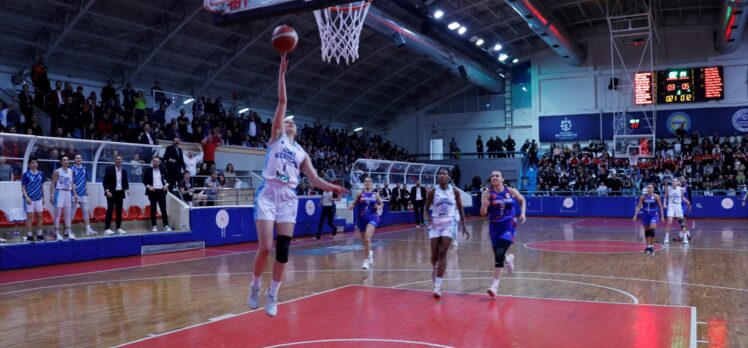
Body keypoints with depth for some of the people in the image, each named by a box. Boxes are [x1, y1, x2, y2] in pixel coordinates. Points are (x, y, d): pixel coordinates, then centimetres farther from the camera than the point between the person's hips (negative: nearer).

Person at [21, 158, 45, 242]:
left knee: (39, 216, 8)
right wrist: (26, 197, -16)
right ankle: (29, 236, 4)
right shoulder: (26, 174, -5)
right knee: (30, 217, -2)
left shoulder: (41, 174, 8)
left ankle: (39, 235, 17)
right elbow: (23, 187, -5)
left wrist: (43, 197, 14)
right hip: (30, 199, -5)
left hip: (39, 199, 5)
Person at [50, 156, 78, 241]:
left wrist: (75, 194, 11)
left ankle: (69, 232, 11)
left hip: (68, 193, 6)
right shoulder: (57, 171, -7)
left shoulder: (71, 171, 10)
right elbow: (53, 184, -8)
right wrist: (51, 195, -14)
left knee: (68, 214, 8)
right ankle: (57, 233, 0)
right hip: (59, 192, -6)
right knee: (58, 214, -2)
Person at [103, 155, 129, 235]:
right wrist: (107, 191, -18)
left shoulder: (124, 171, 10)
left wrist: (127, 189, -6)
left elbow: (126, 182, 13)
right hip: (111, 193, -4)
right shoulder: (109, 169, -3)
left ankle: (119, 228, 13)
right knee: (110, 210, -8)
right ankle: (107, 229, -6)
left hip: (120, 193, 5)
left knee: (119, 211, 6)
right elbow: (105, 181, -7)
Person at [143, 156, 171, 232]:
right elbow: (144, 180, 4)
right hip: (152, 192, -1)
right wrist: (148, 186, -11)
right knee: (153, 209, 3)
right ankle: (154, 226, 9)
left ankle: (166, 226, -1)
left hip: (161, 191, 1)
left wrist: (167, 185, -2)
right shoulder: (148, 170, 2)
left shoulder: (162, 170, 8)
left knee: (163, 209, -1)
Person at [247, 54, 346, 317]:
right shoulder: (276, 137, 10)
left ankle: (273, 295, 14)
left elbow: (314, 179, 14)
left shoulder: (301, 152, 20)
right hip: (268, 194, -3)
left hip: (289, 197, 4)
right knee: (266, 248, -11)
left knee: (283, 249, -1)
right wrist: (282, 72, -3)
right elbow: (282, 101, 2)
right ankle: (255, 287, 15)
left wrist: (332, 187, -3)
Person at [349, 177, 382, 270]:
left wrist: (378, 207, -5)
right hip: (362, 218, 2)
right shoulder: (360, 194, 2)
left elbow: (381, 204, 16)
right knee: (364, 241, 14)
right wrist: (351, 207, -19)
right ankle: (370, 252, 48)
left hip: (372, 217, -2)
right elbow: (353, 204, 3)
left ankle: (366, 260, -16)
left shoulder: (375, 194, 4)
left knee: (367, 239, -23)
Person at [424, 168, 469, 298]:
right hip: (436, 223, 1)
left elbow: (460, 209, 8)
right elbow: (426, 209, 5)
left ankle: (437, 286, -13)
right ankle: (435, 269, 40)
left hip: (449, 223, -1)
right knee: (434, 255, 2)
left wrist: (464, 226, 6)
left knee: (442, 252, -14)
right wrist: (426, 219, -16)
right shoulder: (433, 192, 0)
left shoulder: (455, 191, 1)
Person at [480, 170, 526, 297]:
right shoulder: (487, 193, -6)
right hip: (494, 227, 2)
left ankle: (495, 285, -14)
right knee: (498, 255, 11)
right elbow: (483, 213, -10)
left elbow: (522, 200, 17)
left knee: (499, 254, -19)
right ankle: (508, 258, 50)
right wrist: (484, 205, -31)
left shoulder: (511, 191, -3)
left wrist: (522, 213, 3)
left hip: (508, 226, -2)